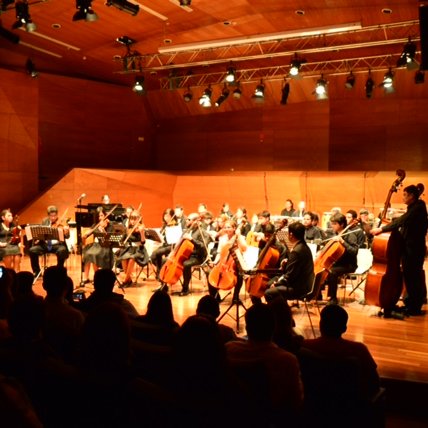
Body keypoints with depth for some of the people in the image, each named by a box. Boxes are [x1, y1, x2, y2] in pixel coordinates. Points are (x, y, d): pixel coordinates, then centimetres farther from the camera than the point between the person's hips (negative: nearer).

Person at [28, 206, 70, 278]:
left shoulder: (62, 223, -3)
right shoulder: (44, 221, 9)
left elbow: (67, 237, -10)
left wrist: (66, 231, -34)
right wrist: (37, 238, -7)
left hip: (57, 244, -4)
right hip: (45, 244, 4)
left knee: (62, 251, -36)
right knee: (32, 250, -18)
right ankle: (37, 272, 0)